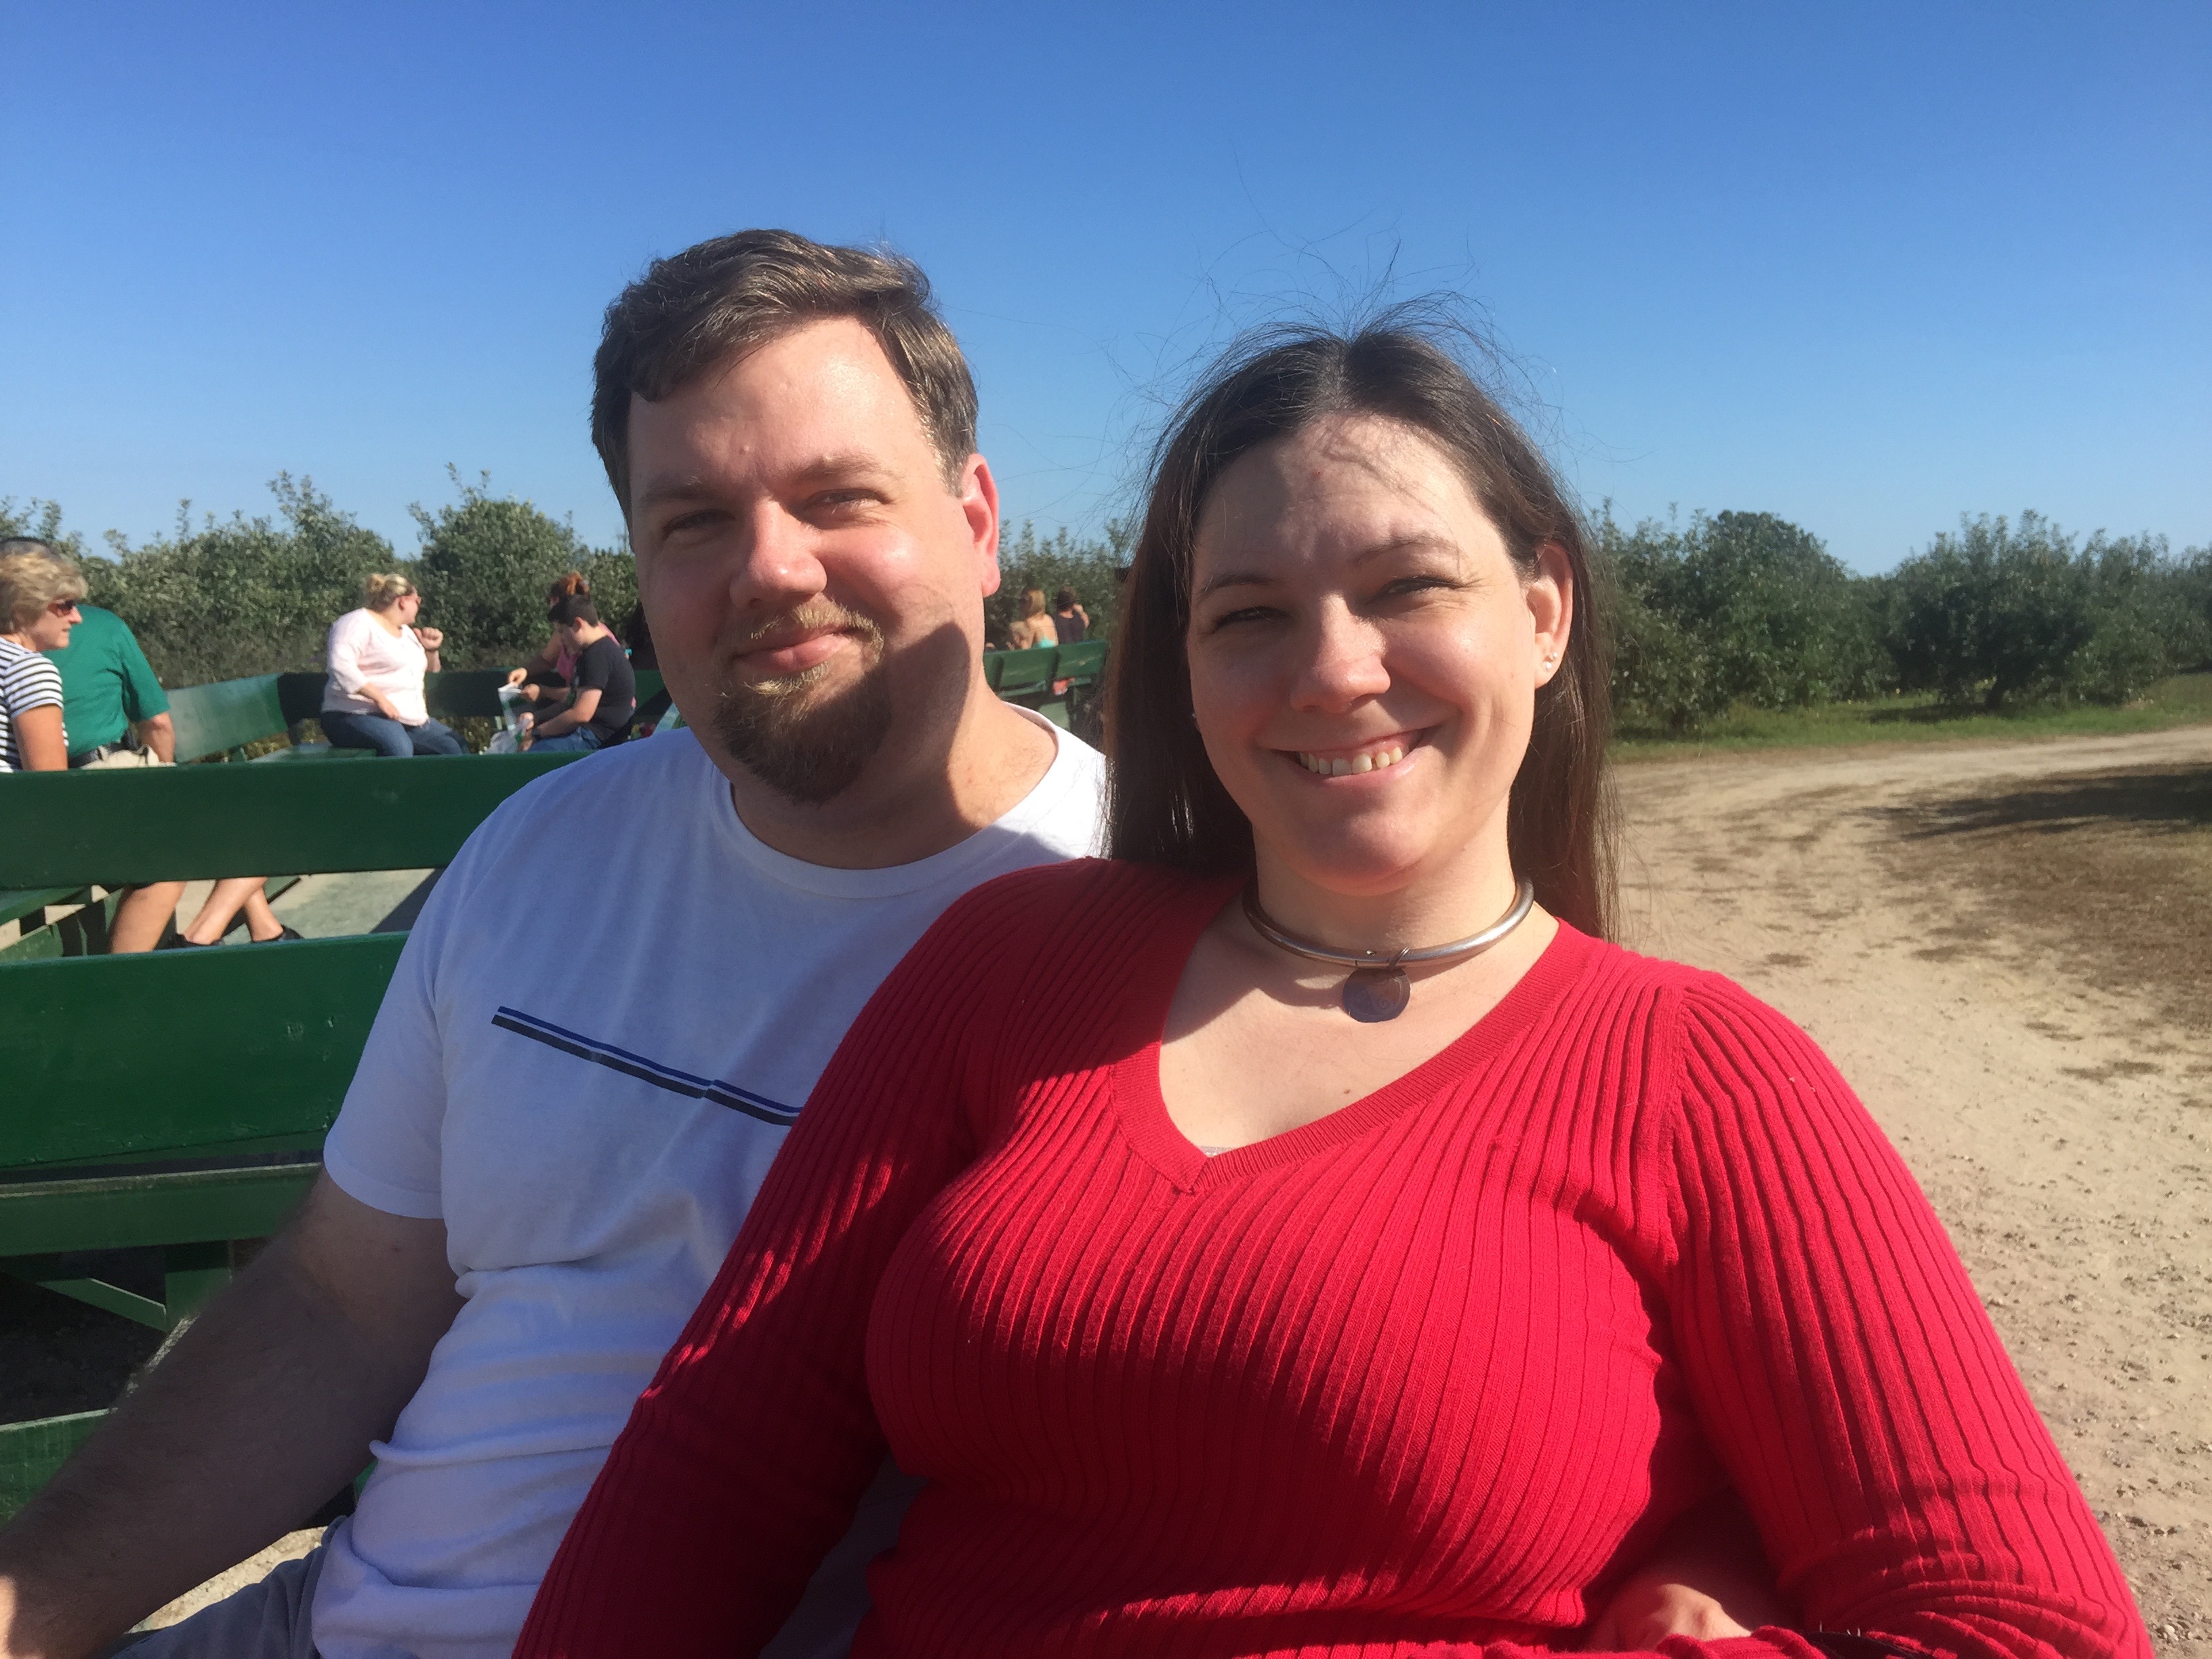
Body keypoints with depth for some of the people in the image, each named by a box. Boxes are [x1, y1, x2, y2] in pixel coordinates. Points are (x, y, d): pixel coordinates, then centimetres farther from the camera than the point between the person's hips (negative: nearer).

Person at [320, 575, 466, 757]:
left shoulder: (406, 632, 21)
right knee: (399, 747, -38)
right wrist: (379, 698, -26)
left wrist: (431, 649, 12)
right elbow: (341, 664, -22)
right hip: (360, 715, -9)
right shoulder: (359, 623, -5)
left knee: (455, 747, -3)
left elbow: (430, 671, 34)